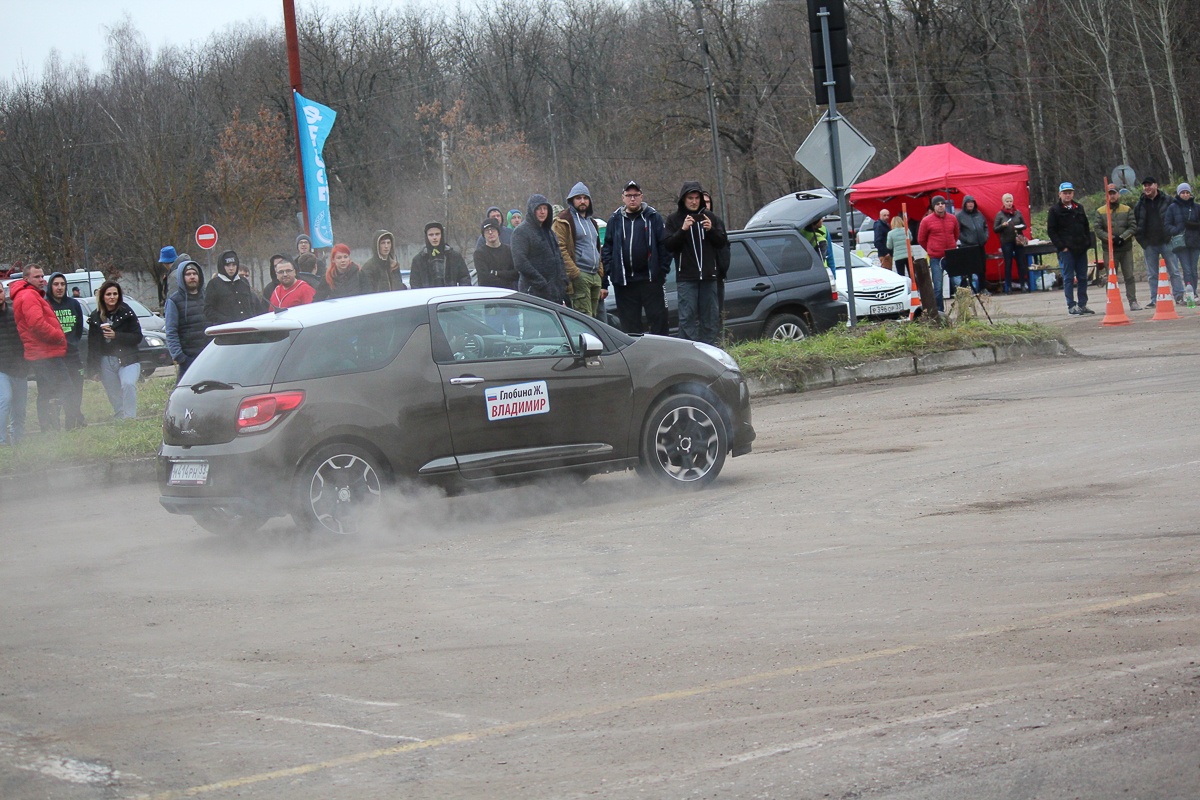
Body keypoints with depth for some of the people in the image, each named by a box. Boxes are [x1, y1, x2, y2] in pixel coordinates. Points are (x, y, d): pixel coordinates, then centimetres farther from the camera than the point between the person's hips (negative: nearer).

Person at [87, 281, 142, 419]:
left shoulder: (127, 313, 0)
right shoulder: (95, 317, 8)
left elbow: (137, 337, -4)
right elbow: (92, 344, 12)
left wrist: (116, 335, -16)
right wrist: (93, 368, 8)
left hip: (127, 360, -3)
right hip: (106, 362, 3)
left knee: (128, 384, -25)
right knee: (113, 394, 2)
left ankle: (130, 417, -22)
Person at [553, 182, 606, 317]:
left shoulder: (592, 222, 24)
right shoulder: (563, 222, -3)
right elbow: (561, 250, -12)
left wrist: (601, 278, 21)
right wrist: (574, 273, -20)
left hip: (595, 277, 8)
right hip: (579, 276, -8)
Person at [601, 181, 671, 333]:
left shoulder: (652, 217, 4)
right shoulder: (615, 220, 11)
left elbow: (664, 246, 2)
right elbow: (607, 249, 11)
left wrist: (663, 270, -6)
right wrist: (608, 273, 0)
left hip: (650, 280, -2)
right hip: (624, 281, 2)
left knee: (658, 318, -2)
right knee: (630, 323, 6)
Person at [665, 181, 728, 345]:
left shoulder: (709, 217, 13)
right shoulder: (674, 219, 6)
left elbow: (722, 243, 10)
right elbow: (669, 245, -5)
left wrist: (711, 230, -9)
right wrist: (683, 230, -19)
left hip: (709, 276, 3)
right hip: (686, 277, -3)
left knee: (711, 316, 4)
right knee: (687, 317, -8)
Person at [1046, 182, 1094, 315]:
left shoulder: (1079, 208, 15)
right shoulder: (1054, 210, 0)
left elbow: (1086, 227, 21)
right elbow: (1051, 231, -4)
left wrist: (1087, 243, 8)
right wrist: (1061, 246, -11)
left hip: (1081, 249, 5)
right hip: (1066, 250, -5)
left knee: (1082, 277, 5)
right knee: (1068, 278, -5)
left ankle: (1082, 305, 11)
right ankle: (1071, 306, -3)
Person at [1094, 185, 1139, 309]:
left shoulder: (1127, 210, 9)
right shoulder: (1100, 212, 6)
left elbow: (1133, 227, 1)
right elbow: (1098, 230, -2)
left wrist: (1122, 237, -14)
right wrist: (1111, 238, -15)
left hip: (1126, 248, 1)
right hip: (1109, 250, -1)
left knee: (1129, 276, 2)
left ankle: (1133, 302, 5)